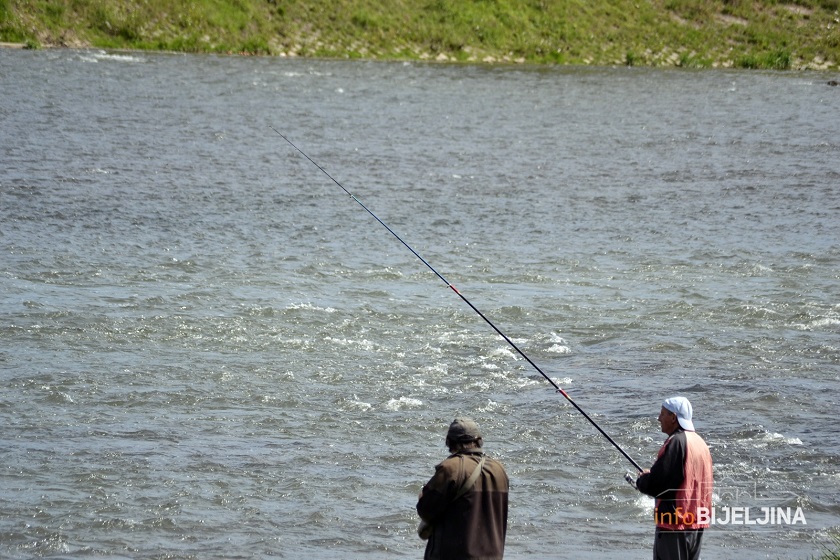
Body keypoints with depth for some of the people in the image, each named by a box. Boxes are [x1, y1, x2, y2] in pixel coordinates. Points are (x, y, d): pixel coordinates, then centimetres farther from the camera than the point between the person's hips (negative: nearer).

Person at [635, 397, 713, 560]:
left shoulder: (676, 442, -16)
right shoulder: (700, 442, 11)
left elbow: (655, 484, -19)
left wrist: (641, 480, 5)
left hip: (674, 522, -9)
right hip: (697, 522, 9)